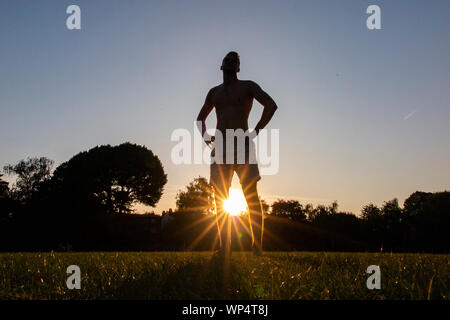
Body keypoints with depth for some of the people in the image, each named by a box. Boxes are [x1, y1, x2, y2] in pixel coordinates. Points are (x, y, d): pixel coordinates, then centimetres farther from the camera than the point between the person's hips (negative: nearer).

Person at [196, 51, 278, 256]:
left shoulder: (248, 86, 7)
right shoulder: (214, 92, 20)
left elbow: (271, 105, -5)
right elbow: (201, 118, 33)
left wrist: (255, 132, -12)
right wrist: (205, 136, 13)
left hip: (242, 146, -4)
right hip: (220, 148, 4)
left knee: (251, 196, -13)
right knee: (220, 199, -3)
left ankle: (257, 246, -13)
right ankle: (225, 248, -2)